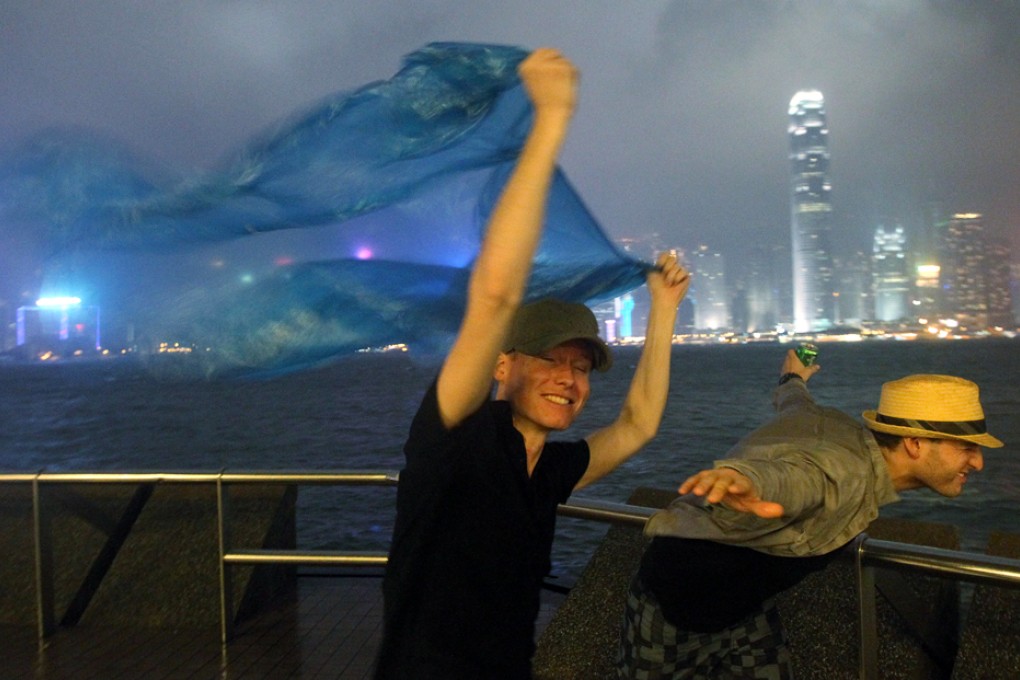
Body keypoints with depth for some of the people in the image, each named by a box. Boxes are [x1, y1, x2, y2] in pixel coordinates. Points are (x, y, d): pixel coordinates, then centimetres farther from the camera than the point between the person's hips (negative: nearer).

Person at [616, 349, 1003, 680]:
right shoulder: (844, 473, -30)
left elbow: (796, 404, 19)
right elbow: (784, 476, -54)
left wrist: (793, 380, 42)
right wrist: (743, 481, -78)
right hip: (674, 603, -8)